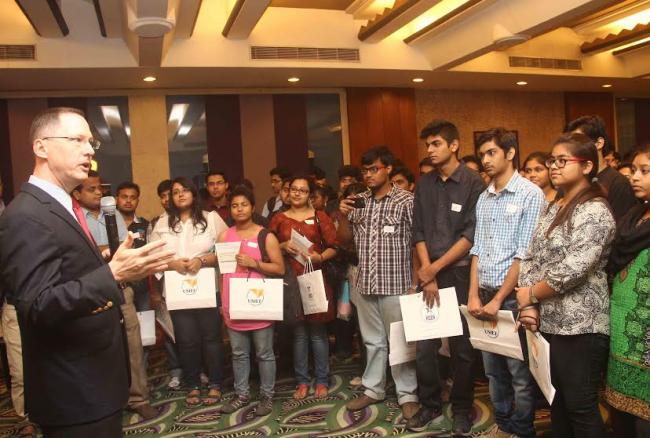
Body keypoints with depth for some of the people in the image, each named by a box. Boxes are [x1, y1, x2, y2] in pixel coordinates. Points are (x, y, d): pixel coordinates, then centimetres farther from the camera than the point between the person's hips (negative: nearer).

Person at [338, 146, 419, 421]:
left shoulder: (406, 201, -7)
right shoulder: (358, 202, 7)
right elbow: (345, 240, 12)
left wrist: (416, 281, -10)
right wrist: (343, 216, -6)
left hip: (396, 284, -4)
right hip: (365, 284, 5)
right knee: (373, 341, 17)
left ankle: (408, 395, 19)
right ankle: (373, 389, 30)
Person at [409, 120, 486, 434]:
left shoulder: (473, 183, -5)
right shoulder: (424, 184, 9)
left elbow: (471, 235, -10)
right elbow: (418, 232, 6)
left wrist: (436, 267, -10)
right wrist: (427, 274, -4)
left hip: (460, 274, -3)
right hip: (429, 275, 4)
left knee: (461, 346, 7)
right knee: (423, 346, 5)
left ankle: (461, 409, 24)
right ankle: (430, 404, 24)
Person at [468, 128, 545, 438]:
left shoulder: (530, 194, -8)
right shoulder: (483, 199, 11)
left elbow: (523, 255, -12)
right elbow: (477, 250, 10)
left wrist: (499, 299, -13)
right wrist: (474, 295, 1)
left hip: (512, 296, -6)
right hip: (484, 295, 6)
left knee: (520, 371, 5)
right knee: (493, 368, 16)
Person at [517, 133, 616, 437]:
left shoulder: (595, 212, -13)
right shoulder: (552, 209, 12)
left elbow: (572, 270, -23)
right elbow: (530, 258, 7)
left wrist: (531, 294, -9)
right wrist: (529, 306, -6)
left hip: (579, 327, -8)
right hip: (548, 323, 8)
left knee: (580, 408, 4)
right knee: (556, 403, 20)